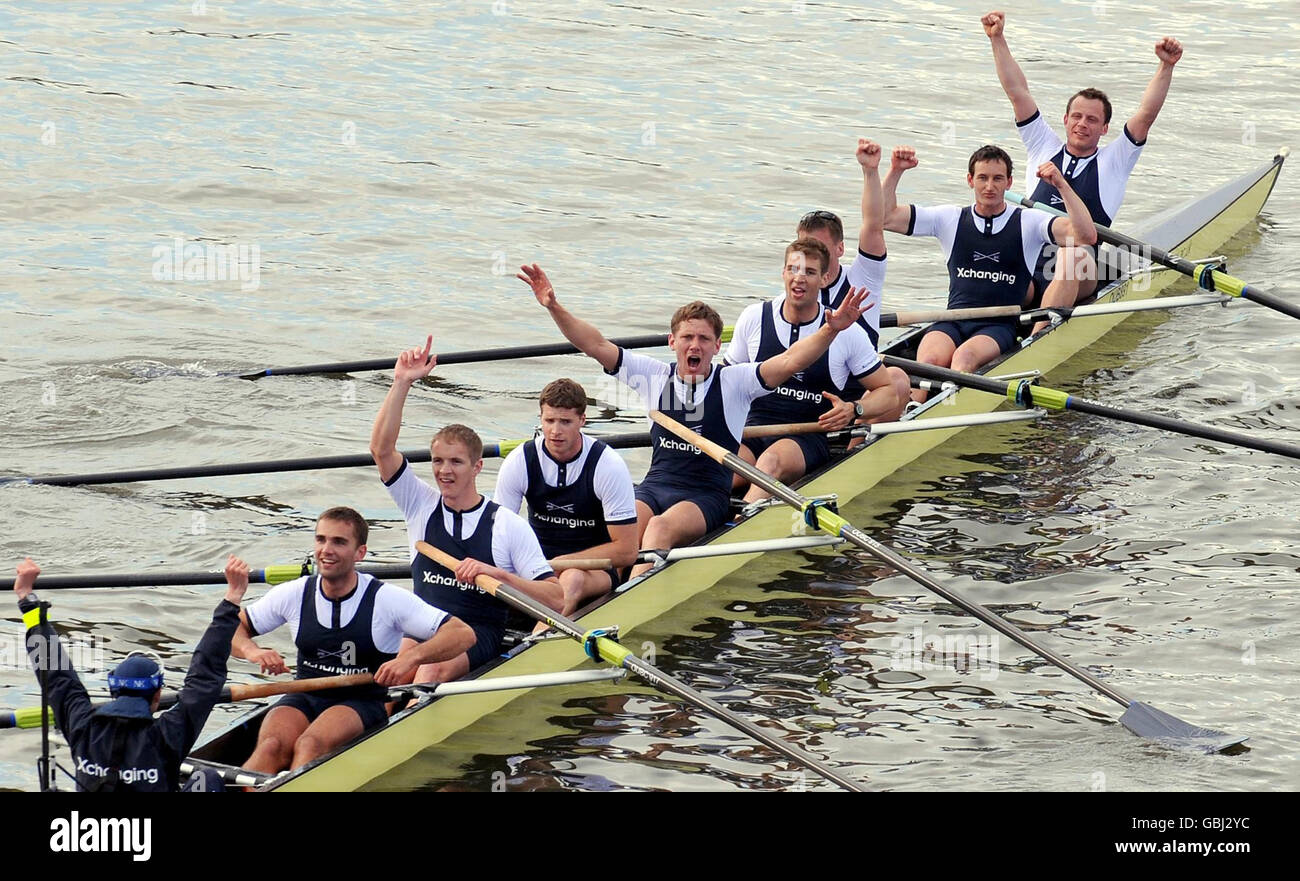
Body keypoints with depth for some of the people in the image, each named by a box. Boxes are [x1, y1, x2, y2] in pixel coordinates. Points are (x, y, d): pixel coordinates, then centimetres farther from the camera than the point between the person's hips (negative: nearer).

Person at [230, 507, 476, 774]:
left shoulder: (386, 599, -6)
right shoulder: (294, 594, 4)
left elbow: (463, 634, -11)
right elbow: (232, 629, 13)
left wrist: (412, 657, -29)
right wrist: (251, 651, -11)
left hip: (362, 704, -3)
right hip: (304, 699, 3)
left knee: (310, 746, -36)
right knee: (271, 748, -31)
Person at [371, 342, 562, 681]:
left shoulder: (509, 526, 0)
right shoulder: (423, 506, 11)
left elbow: (556, 599, -5)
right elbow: (381, 449, 0)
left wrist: (497, 574, -18)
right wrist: (402, 384, -8)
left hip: (481, 633, -4)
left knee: (436, 667, -37)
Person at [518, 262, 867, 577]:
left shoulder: (733, 382, 1)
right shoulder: (655, 377, 9)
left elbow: (789, 362, -13)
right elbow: (596, 346, 6)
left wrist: (831, 330, -28)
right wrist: (554, 307, -5)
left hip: (707, 496, -4)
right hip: (654, 486, 4)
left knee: (661, 528, -35)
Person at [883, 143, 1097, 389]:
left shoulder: (1028, 222, 8)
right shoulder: (951, 219, 15)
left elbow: (1086, 235, -6)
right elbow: (887, 217, 14)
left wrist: (1062, 185, -13)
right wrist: (896, 172, 2)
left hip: (999, 326, -2)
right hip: (952, 322, 2)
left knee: (965, 356, -37)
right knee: (929, 358, -32)